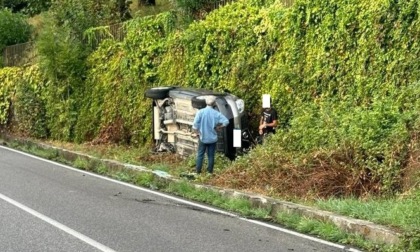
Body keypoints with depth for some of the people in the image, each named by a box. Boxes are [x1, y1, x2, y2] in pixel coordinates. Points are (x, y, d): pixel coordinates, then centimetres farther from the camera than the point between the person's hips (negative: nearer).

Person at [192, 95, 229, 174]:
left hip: (202, 137, -1)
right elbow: (226, 121, -12)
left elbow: (195, 125, -16)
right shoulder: (216, 113, -8)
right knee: (211, 155, 11)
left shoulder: (200, 112, -12)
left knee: (200, 154, 11)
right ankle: (210, 171, 16)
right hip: (212, 138, 1)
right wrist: (219, 127, 1)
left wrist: (198, 132, -1)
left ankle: (198, 170, 15)